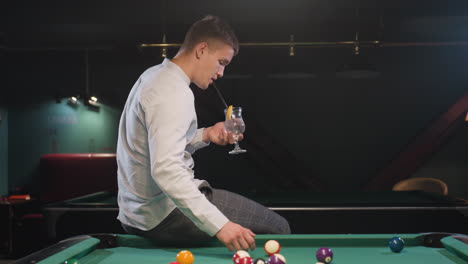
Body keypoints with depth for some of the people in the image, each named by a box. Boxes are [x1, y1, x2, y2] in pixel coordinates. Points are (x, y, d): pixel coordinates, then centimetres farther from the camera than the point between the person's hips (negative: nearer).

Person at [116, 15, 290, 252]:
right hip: (164, 216, -11)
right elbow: (166, 170, -34)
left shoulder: (155, 75, 11)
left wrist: (205, 135, 8)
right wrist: (219, 225, -38)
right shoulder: (174, 92, -21)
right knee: (276, 226, -7)